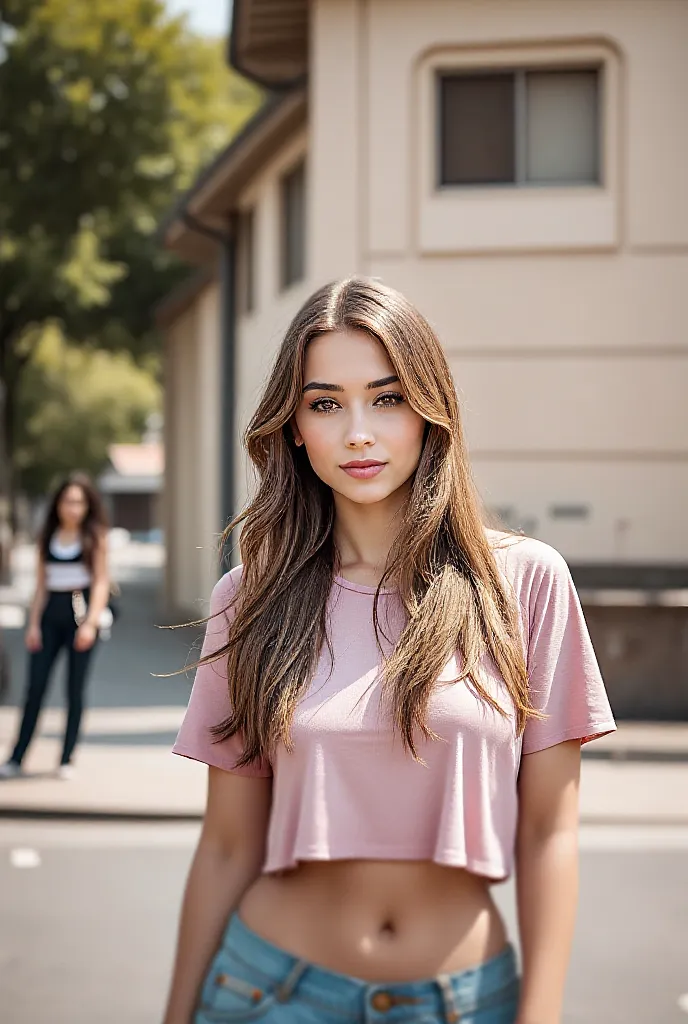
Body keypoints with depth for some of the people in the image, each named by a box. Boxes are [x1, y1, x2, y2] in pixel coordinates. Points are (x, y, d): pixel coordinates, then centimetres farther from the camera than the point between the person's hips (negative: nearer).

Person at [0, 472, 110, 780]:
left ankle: (67, 760, 9)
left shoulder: (94, 537, 0)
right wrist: (33, 623, 5)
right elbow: (41, 584, 12)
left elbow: (101, 582, -4)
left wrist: (91, 622, -14)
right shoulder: (47, 538, 10)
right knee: (35, 687, 1)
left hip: (80, 611, -3)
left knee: (75, 688, 2)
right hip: (50, 615, 3)